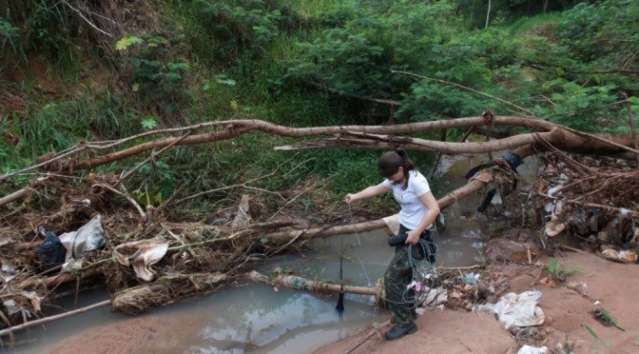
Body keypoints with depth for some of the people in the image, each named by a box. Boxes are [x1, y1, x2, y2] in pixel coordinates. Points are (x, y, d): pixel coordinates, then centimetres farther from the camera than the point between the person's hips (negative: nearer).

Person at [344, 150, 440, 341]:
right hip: (404, 230, 8)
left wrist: (417, 233, -25)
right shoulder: (395, 180, 1)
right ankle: (408, 311, 38)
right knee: (403, 274, 18)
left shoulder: (416, 181, -24)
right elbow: (375, 189, 17)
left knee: (392, 276, -6)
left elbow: (434, 209, -26)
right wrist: (355, 196, 5)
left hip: (417, 234, -8)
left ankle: (405, 322, 7)